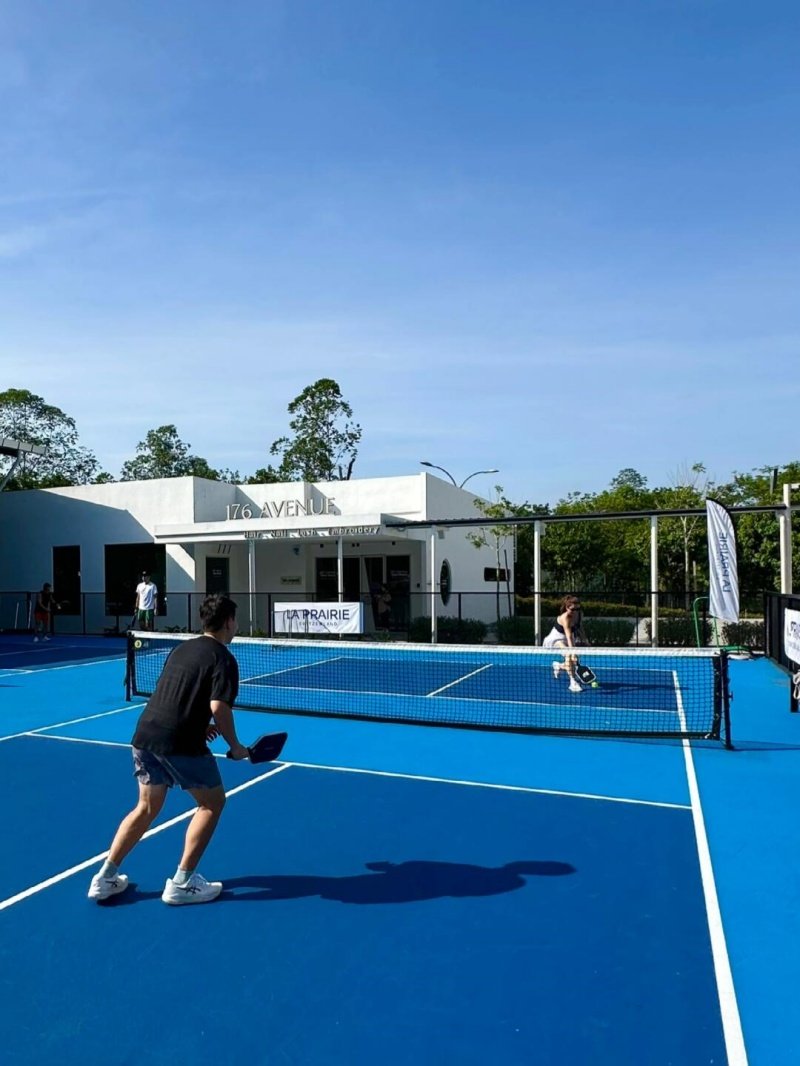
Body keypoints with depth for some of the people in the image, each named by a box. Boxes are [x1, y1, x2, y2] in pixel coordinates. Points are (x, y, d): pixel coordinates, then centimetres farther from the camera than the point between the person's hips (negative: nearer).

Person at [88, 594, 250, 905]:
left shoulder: (181, 648, 17)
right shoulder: (223, 659, -6)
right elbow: (219, 707, -18)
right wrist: (235, 746, -5)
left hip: (145, 734, 8)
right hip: (180, 744, -7)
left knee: (147, 807, 24)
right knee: (212, 803, 11)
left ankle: (105, 878, 26)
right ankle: (181, 883, 11)